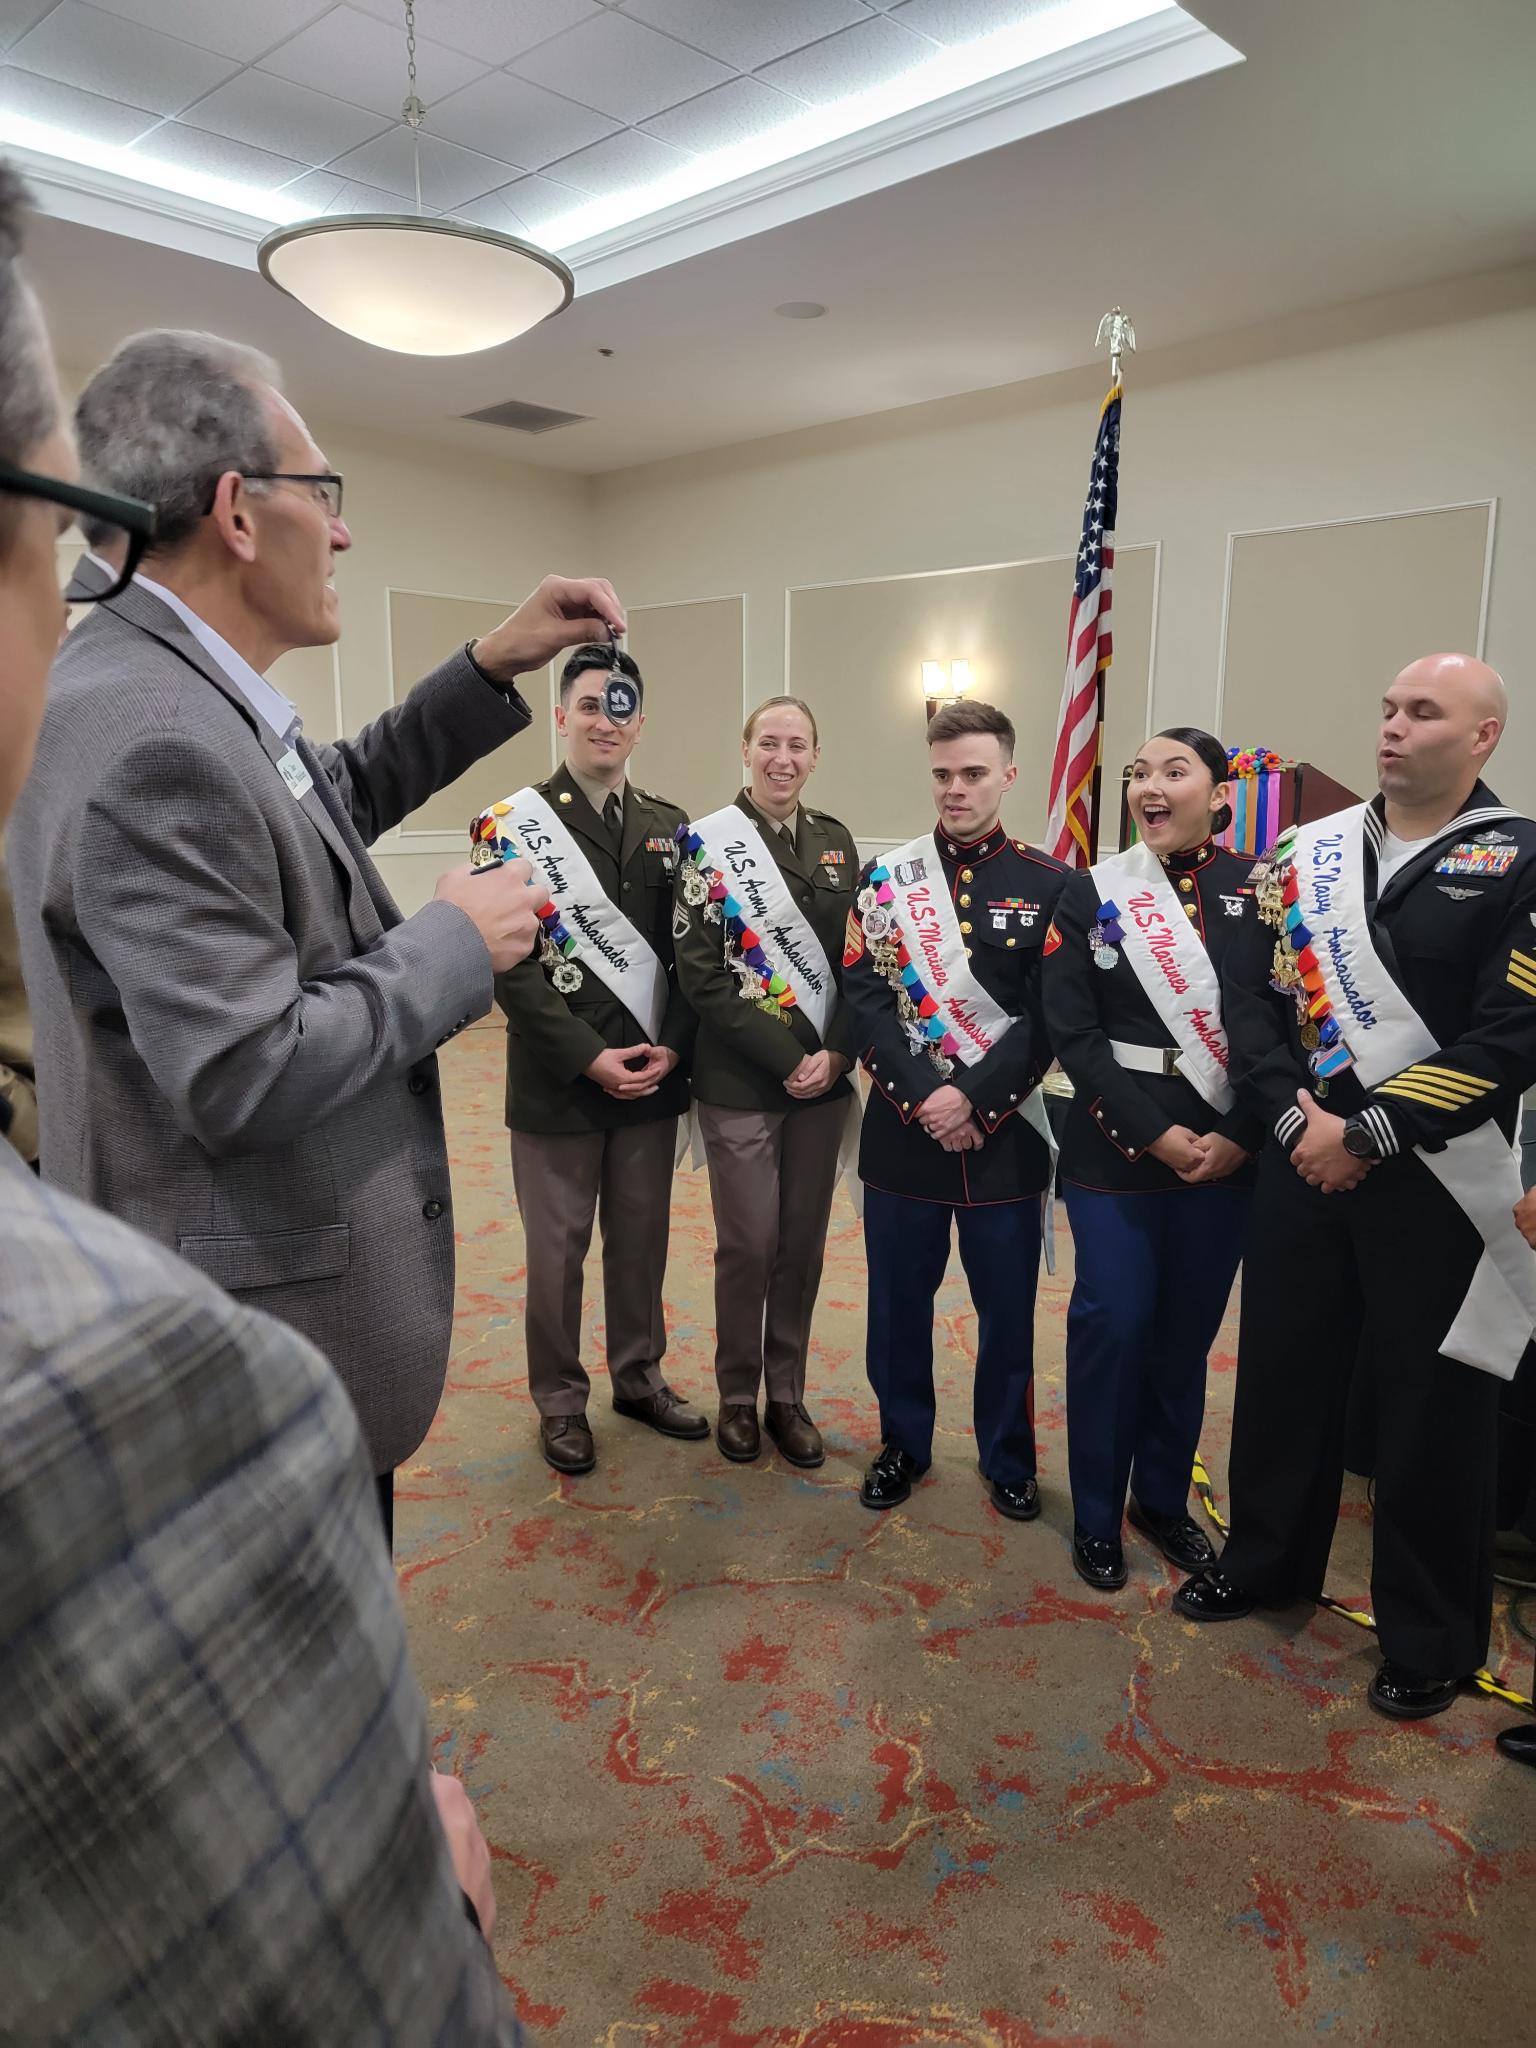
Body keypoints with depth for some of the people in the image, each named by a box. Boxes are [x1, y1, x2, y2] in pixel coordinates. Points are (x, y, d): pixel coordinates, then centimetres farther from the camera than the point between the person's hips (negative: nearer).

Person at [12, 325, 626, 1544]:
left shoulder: (170, 684, 4)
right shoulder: (153, 743, -27)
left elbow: (334, 797, 19)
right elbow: (244, 1077, -29)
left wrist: (496, 668, 11)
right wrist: (456, 943, -17)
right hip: (264, 1339, -9)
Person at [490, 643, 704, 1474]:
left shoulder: (669, 826, 7)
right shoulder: (516, 823, -7)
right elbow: (509, 963, -11)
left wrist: (670, 1047, -8)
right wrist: (589, 1057, -16)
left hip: (652, 1074, 4)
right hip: (559, 1079, -4)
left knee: (642, 1239, 15)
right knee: (558, 1249, 10)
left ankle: (639, 1377, 34)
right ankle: (560, 1400, 27)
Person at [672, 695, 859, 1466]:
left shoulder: (834, 840, 8)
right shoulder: (710, 843, -6)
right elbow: (702, 974, -11)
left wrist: (836, 1053, -8)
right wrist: (784, 1059, -15)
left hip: (824, 1077, 4)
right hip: (740, 1082, -4)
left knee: (803, 1243, 11)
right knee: (749, 1245, 3)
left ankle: (787, 1394, 28)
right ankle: (737, 1395, 25)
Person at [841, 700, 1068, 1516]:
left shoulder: (1050, 887, -1)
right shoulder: (884, 880, 2)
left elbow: (1048, 1020, -6)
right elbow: (867, 999, -5)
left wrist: (973, 1098, -16)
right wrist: (922, 1097, -15)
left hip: (1004, 1132, -1)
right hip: (903, 1130, 1)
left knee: (1007, 1306, 11)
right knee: (899, 1299, 12)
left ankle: (1008, 1458, 31)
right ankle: (903, 1443, 33)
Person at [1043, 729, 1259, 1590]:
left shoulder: (1260, 891, 1)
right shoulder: (1093, 894, -2)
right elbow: (1073, 1034, -7)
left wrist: (1238, 1136, -11)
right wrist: (1156, 1133, -14)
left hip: (1228, 1152, 2)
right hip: (1117, 1151, -2)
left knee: (1189, 1330, 13)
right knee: (1113, 1327, 2)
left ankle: (1165, 1498, 33)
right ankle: (1097, 1515, 22)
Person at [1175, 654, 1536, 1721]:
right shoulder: (1304, 855, 6)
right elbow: (1250, 997, 2)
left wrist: (1370, 1131, -18)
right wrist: (1295, 1117, -12)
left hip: (1435, 1180, -4)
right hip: (1301, 1162, 4)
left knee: (1431, 1402, 8)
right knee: (1283, 1368, 15)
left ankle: (1431, 1637, 28)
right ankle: (1268, 1561, 37)